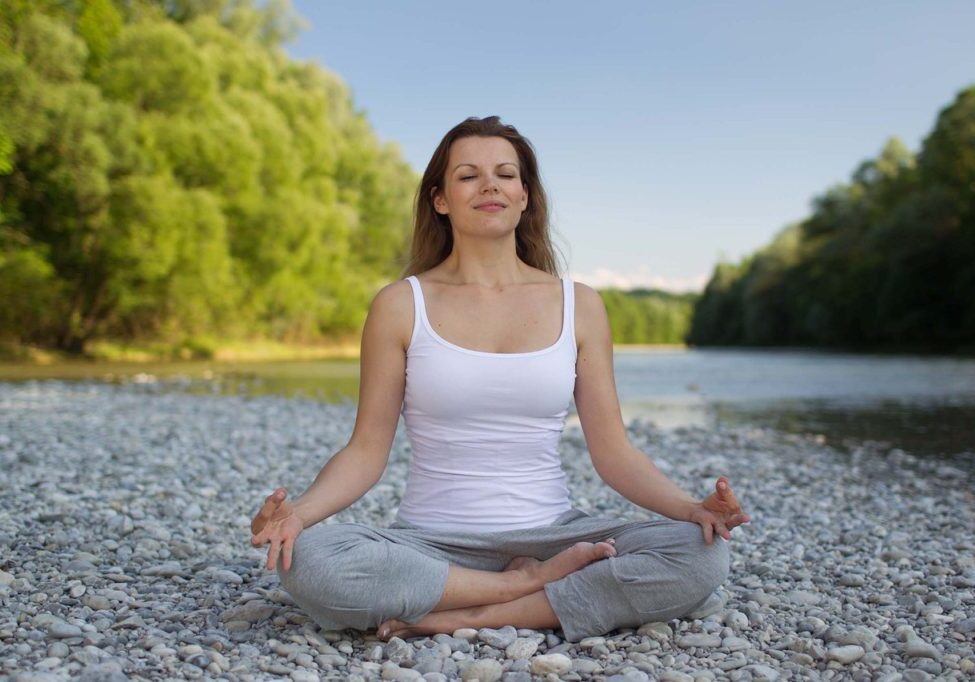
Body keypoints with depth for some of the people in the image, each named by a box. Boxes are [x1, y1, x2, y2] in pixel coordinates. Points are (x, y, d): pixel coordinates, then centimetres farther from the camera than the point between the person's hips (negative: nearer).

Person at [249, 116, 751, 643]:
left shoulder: (578, 306, 5)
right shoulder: (401, 304, 1)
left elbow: (612, 451, 4)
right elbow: (367, 450, -1)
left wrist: (691, 508, -13)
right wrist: (300, 511, -20)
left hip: (551, 535, 2)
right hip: (432, 542, -1)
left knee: (702, 554, -22)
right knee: (308, 559, -31)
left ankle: (465, 617, -18)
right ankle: (530, 584, -14)